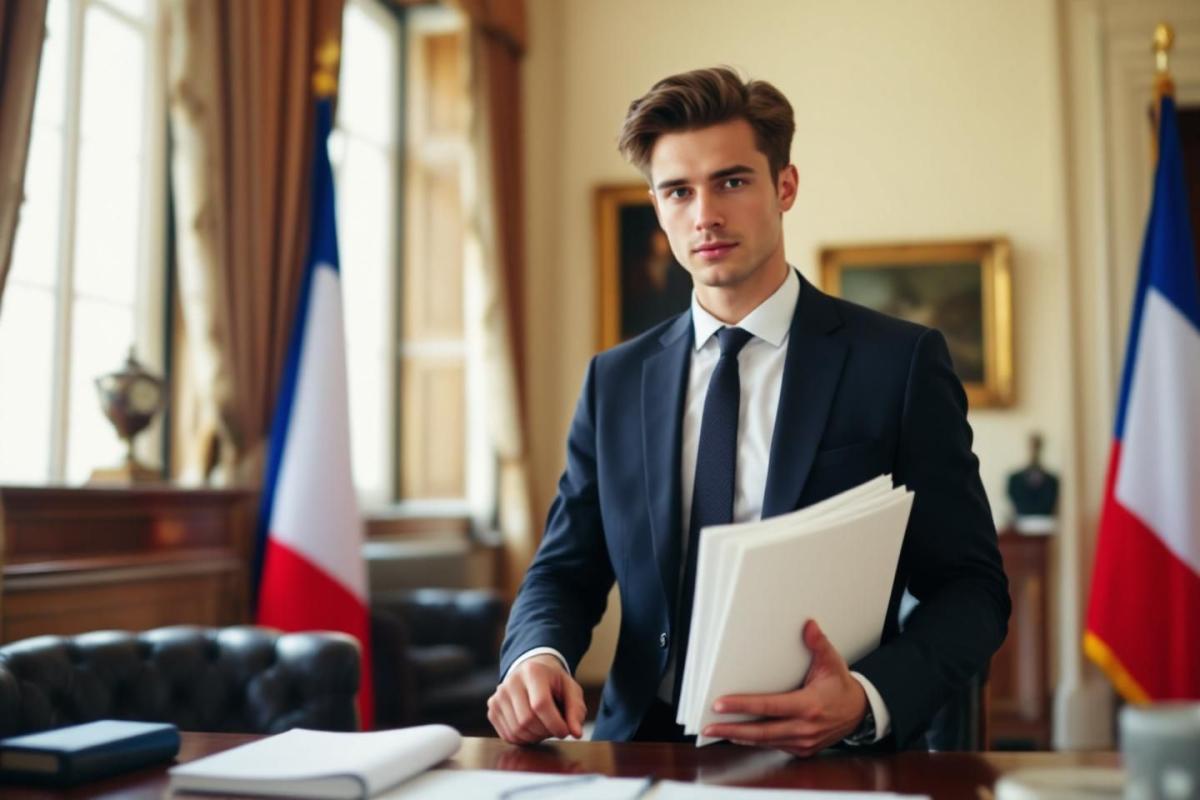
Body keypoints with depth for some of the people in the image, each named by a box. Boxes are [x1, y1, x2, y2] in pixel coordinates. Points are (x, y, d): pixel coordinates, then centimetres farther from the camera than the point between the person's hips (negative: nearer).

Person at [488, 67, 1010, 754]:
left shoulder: (901, 363, -1)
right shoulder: (616, 381, 10)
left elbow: (971, 586, -2)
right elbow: (566, 572, 11)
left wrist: (866, 701, -20)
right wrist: (537, 655, -12)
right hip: (648, 751, 2)